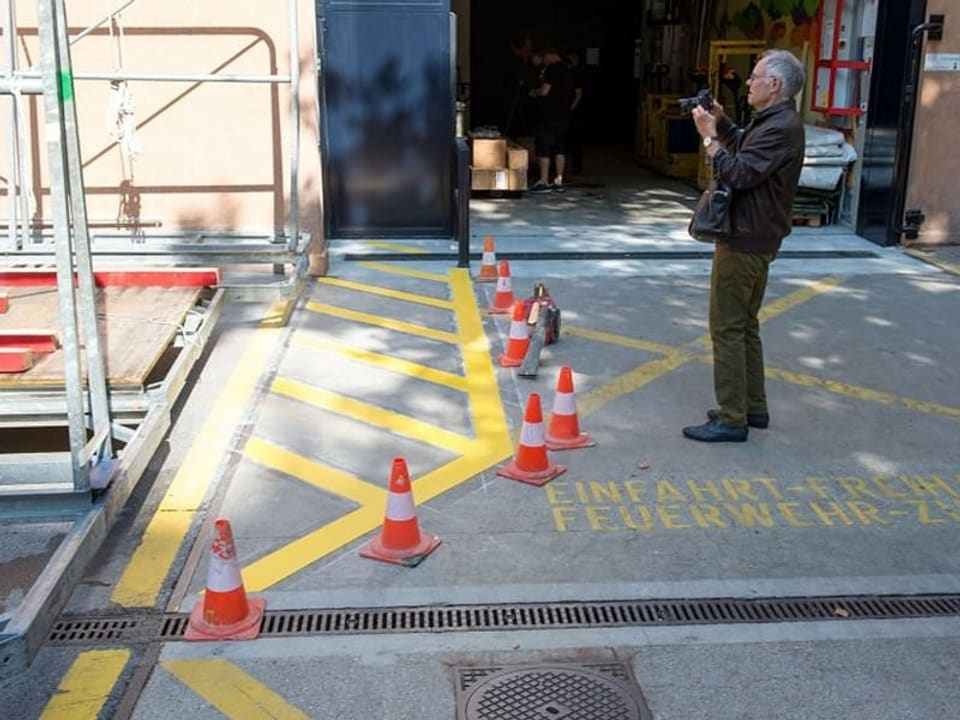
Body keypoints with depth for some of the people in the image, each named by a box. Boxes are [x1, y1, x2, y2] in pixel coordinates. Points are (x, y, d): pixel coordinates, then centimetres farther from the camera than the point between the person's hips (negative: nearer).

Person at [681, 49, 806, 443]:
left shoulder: (780, 128, -20)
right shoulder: (772, 120, 13)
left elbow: (738, 173, -24)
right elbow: (743, 147, 26)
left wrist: (709, 137, -16)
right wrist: (721, 123, 11)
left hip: (745, 241, -11)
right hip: (753, 237, 11)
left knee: (727, 328, -7)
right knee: (744, 325, 17)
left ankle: (731, 420, -2)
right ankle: (753, 407, 25)